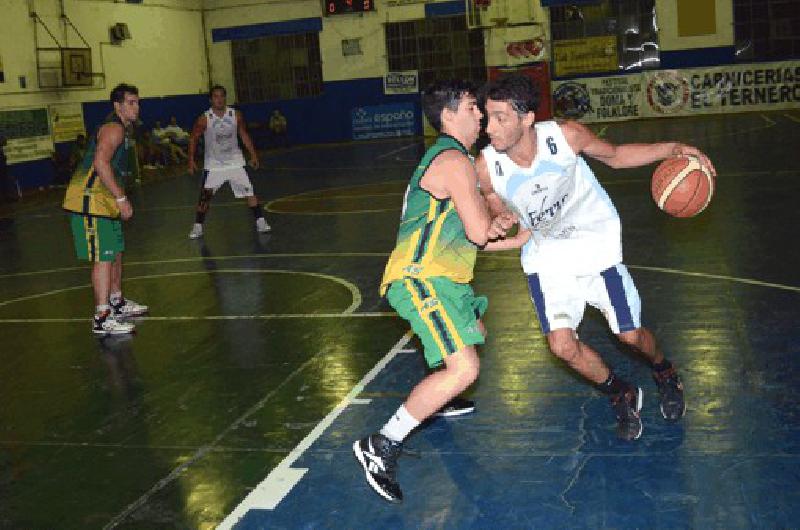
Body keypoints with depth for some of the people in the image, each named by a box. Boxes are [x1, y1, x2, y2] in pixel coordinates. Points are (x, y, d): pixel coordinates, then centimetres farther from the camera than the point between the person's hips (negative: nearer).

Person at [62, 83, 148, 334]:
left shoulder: (123, 128, 18)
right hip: (90, 201, -11)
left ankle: (117, 302, 32)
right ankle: (102, 318, -8)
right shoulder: (114, 128, -16)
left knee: (115, 252, 19)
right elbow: (101, 163, -28)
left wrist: (119, 197, 23)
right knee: (103, 257, -10)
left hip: (104, 200, 11)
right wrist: (121, 198, -26)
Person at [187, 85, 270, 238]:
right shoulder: (204, 119, -13)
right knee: (205, 196, -4)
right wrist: (191, 160, -8)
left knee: (249, 191, -5)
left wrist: (253, 155, 1)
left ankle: (260, 222, 4)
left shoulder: (236, 115, -8)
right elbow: (193, 139, -2)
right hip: (214, 164, -1)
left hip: (234, 161, 1)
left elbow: (244, 135, 5)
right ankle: (197, 227, 7)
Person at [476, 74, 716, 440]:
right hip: (545, 253, 1)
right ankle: (623, 397, 19)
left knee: (630, 335, 5)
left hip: (594, 240, -1)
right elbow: (501, 218, -2)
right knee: (562, 346, -11)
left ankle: (665, 374, 43)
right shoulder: (486, 167, -23)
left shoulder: (565, 135, -26)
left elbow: (615, 156, -4)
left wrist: (671, 149, -17)